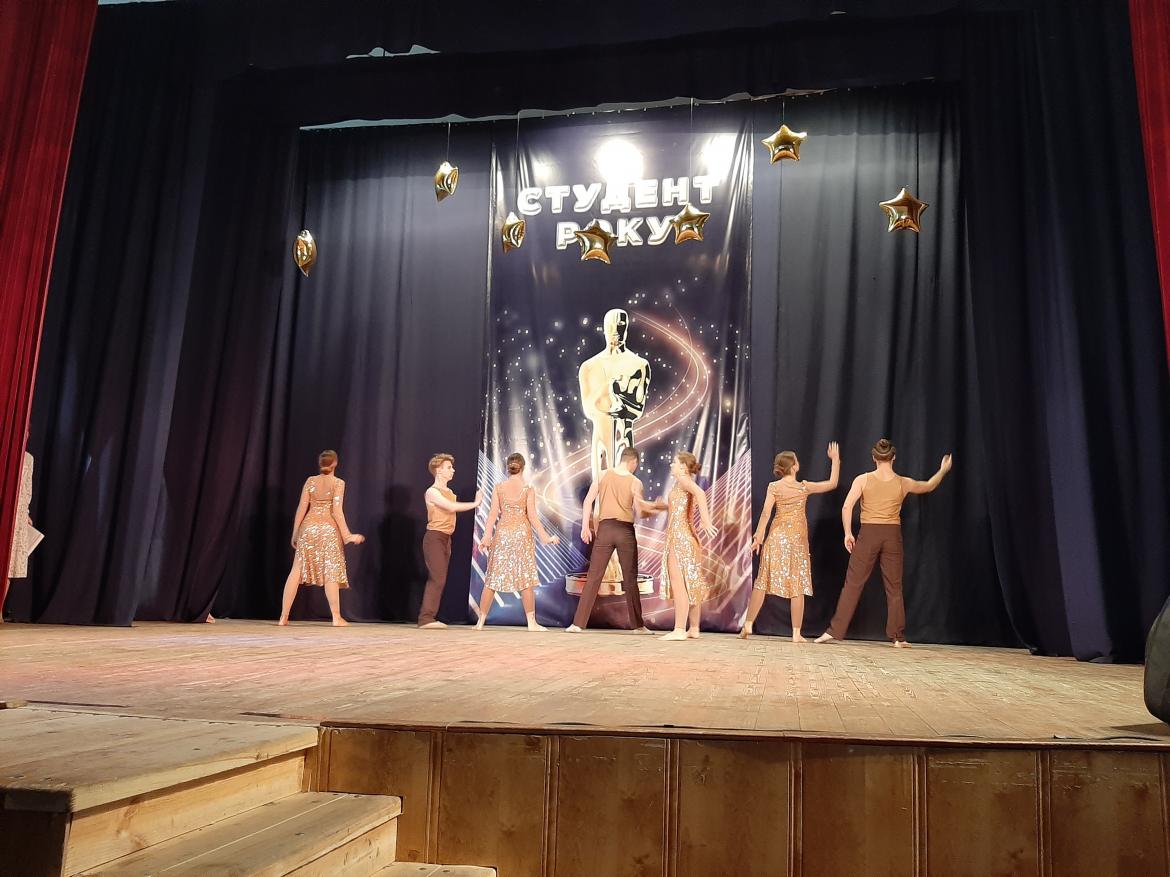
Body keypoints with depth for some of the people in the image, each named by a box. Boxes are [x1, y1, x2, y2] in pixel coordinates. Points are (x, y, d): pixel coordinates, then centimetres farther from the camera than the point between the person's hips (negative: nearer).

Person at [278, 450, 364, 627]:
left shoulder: (310, 480, 6)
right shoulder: (338, 483, -2)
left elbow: (302, 508, 4)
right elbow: (337, 511, -9)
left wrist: (295, 532, 11)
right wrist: (346, 535, -7)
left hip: (309, 527, 3)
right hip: (329, 529, -3)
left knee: (296, 571, 4)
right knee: (330, 572, -1)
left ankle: (283, 617, 4)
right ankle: (337, 617, -1)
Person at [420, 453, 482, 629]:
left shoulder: (449, 492, 18)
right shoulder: (432, 492, -8)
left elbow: (452, 509, 8)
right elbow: (452, 507, -20)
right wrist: (475, 503, -15)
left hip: (446, 538, 9)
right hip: (434, 537, -8)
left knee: (438, 579, 6)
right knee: (437, 578, -13)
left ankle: (428, 618, 8)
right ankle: (426, 618, -12)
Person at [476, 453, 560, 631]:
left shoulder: (498, 488, 1)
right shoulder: (528, 490, -3)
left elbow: (493, 514, -3)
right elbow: (532, 516, -7)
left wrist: (486, 536, -2)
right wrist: (545, 537, -2)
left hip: (502, 534, 2)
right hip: (522, 535, -2)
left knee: (493, 578, 6)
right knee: (526, 578, 3)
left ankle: (481, 621, 8)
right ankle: (531, 622, 3)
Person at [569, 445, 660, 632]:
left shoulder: (603, 475, 3)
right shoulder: (635, 482, -2)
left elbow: (588, 500, -2)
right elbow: (640, 512, -4)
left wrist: (585, 526, 1)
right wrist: (653, 510, 16)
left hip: (605, 528, 1)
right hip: (626, 531, -1)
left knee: (593, 577, 2)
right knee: (630, 579, 11)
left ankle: (578, 623, -3)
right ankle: (637, 624, 19)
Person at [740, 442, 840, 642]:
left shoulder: (774, 487, -4)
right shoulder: (804, 487, -4)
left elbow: (766, 513, -9)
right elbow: (832, 483, 6)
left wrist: (758, 536, -5)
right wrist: (835, 459, 15)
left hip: (776, 536, 1)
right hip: (798, 538, -1)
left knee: (763, 581, 7)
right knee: (797, 585, 3)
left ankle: (748, 625, 5)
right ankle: (796, 633, 4)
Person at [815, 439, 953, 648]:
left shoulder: (863, 480, -5)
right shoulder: (903, 483, 1)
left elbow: (846, 507, -12)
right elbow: (929, 486, 21)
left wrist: (848, 533, -2)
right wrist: (943, 470, 38)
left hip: (868, 534, -1)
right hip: (892, 536, 1)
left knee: (853, 583, 3)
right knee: (894, 587, 10)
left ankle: (835, 631, 2)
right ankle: (898, 637, 13)